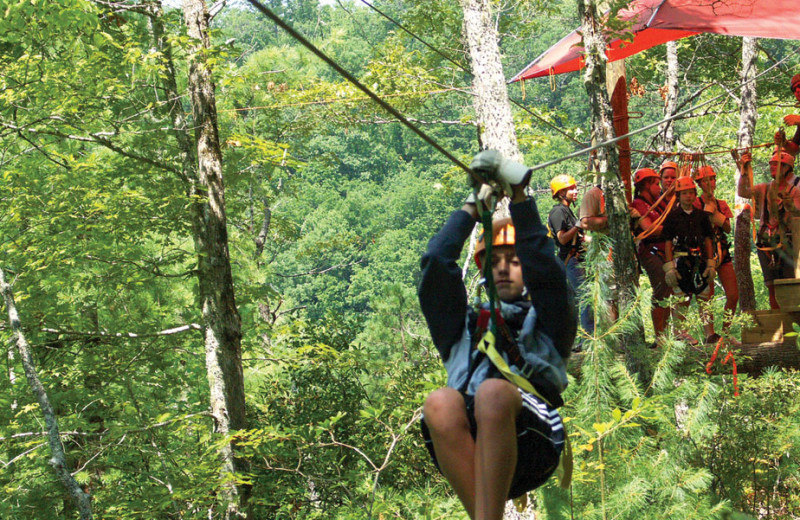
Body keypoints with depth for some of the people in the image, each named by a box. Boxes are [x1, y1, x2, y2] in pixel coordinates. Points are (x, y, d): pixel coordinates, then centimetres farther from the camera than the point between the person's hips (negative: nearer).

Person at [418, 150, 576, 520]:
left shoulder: (546, 321, 30)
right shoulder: (462, 325, 36)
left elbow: (543, 267, 11)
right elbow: (436, 264, 22)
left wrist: (518, 194, 7)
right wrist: (473, 205, 26)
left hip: (530, 445, -2)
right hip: (466, 450, 2)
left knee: (493, 391, -35)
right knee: (440, 403, -33)